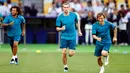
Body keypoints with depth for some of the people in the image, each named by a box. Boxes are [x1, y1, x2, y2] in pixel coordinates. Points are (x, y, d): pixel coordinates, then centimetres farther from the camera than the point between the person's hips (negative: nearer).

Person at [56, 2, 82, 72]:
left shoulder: (74, 15, -2)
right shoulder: (59, 17, -7)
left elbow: (77, 22, 18)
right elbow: (57, 28, -2)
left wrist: (79, 31, 20)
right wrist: (61, 29, -24)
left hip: (72, 37, 1)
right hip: (64, 37, -1)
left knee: (71, 54, -5)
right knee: (64, 52, -9)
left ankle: (72, 51, 33)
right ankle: (65, 66, 12)